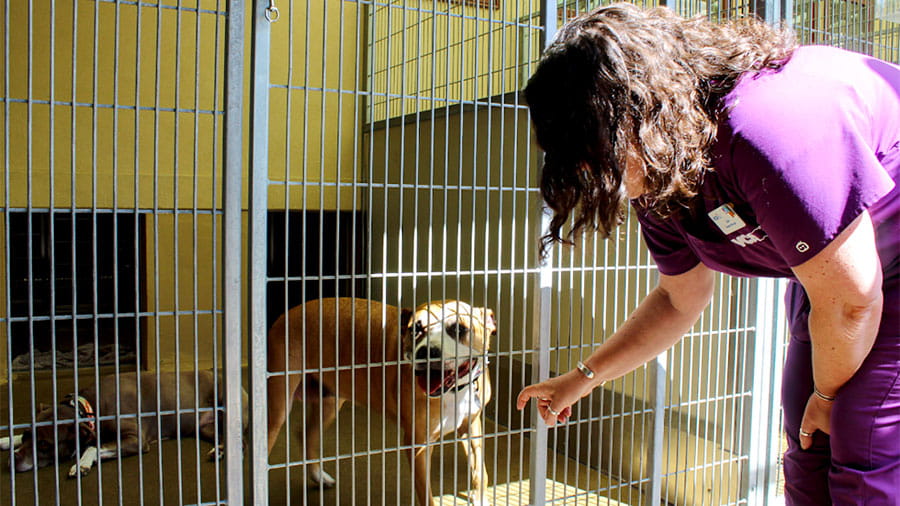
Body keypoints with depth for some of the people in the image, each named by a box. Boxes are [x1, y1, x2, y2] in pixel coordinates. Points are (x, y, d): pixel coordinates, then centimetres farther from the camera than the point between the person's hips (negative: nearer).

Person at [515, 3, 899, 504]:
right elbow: (681, 298, 7)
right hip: (830, 264, 8)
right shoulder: (659, 180, -9)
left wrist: (828, 393, -7)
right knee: (810, 462, 8)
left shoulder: (770, 128, -38)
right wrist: (583, 378, 11)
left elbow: (850, 300, -27)